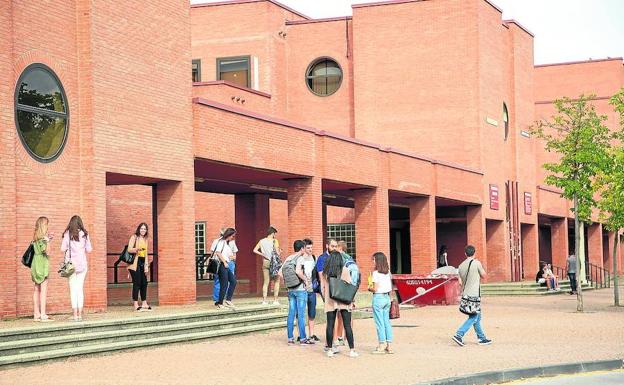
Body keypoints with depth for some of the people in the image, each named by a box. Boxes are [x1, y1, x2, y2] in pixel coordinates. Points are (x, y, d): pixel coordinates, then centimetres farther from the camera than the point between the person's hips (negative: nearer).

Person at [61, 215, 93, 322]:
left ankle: (75, 315, -3)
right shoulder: (84, 234, 0)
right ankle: (80, 314, 4)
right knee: (80, 289, 6)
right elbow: (89, 249, 2)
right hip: (82, 264, 1)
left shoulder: (67, 234, -4)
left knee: (73, 289, 1)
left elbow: (63, 249, -6)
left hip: (71, 264, -1)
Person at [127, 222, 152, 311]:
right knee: (137, 283, -10)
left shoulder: (145, 239, 18)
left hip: (142, 262, 7)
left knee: (144, 283, 5)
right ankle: (136, 305, -8)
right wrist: (137, 249, -30)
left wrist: (146, 266, 13)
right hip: (135, 263, -7)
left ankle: (144, 303, 13)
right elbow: (129, 249, -11)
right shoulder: (134, 237, -2)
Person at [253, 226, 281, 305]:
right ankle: (275, 300, 4)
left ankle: (264, 300, 1)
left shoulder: (262, 241, 4)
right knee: (276, 281, 9)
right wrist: (280, 254, 7)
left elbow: (255, 250, 0)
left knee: (266, 282, 8)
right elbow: (277, 252, -14)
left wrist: (263, 255, 6)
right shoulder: (274, 241, -8)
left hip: (265, 262, 4)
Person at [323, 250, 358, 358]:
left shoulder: (325, 272, 2)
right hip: (344, 301, -2)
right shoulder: (344, 270, -4)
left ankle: (330, 349, 8)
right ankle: (352, 350, -1)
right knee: (347, 325, 0)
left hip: (330, 302, 2)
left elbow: (323, 287, 8)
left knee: (330, 325, 6)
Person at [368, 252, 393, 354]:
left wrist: (369, 288, 3)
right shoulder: (388, 273, 8)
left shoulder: (376, 273, -13)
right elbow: (391, 288, 10)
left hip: (378, 298, -7)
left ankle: (382, 346, 1)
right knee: (386, 321, 11)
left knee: (379, 322, -1)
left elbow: (375, 289, -15)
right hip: (387, 297, 7)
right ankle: (389, 346, 11)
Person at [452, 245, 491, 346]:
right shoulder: (477, 263, -11)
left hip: (465, 294, 7)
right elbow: (483, 276, 2)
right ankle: (459, 335, -15)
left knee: (477, 317, 16)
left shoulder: (461, 266, 6)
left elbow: (460, 282, 8)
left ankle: (482, 338, 21)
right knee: (473, 318, -4)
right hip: (474, 295, -7)